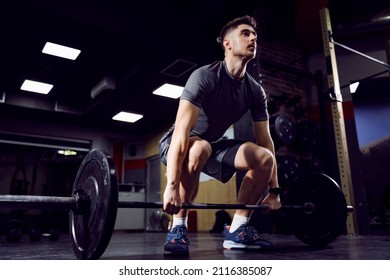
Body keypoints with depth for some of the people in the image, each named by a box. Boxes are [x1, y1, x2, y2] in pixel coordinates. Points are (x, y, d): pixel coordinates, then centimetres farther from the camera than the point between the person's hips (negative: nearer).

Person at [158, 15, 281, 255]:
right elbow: (182, 131, -35)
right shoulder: (205, 77, -24)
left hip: (215, 143, 6)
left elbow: (265, 141, -3)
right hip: (178, 144, -5)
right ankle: (178, 228, -21)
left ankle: (237, 229, -6)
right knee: (199, 150, -41)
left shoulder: (255, 91, -4)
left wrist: (274, 190, -5)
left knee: (264, 157, -16)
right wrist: (172, 186, -43)